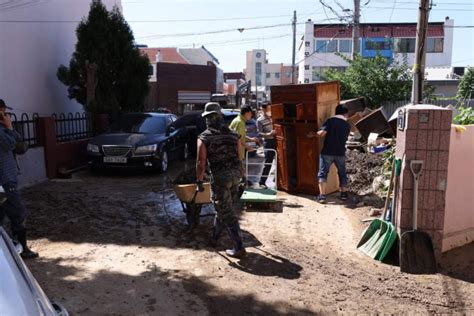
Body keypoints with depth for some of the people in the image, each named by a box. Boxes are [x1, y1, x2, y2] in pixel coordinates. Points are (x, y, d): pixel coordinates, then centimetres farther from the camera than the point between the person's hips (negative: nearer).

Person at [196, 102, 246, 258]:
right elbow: (238, 158, 10)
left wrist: (199, 182, 1)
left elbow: (201, 163, -8)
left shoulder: (204, 137, -2)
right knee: (224, 209, 20)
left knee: (227, 213, 2)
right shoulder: (232, 135, 10)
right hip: (235, 175, 5)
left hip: (219, 176, -5)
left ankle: (239, 247, 4)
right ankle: (214, 238, 37)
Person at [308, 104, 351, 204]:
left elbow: (322, 133, -18)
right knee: (342, 173, 20)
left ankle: (322, 196, -2)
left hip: (327, 152, -3)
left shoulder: (330, 121, -6)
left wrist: (313, 134, 0)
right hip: (340, 153, 3)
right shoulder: (347, 125, 7)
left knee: (323, 173, 3)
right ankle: (344, 194, 26)